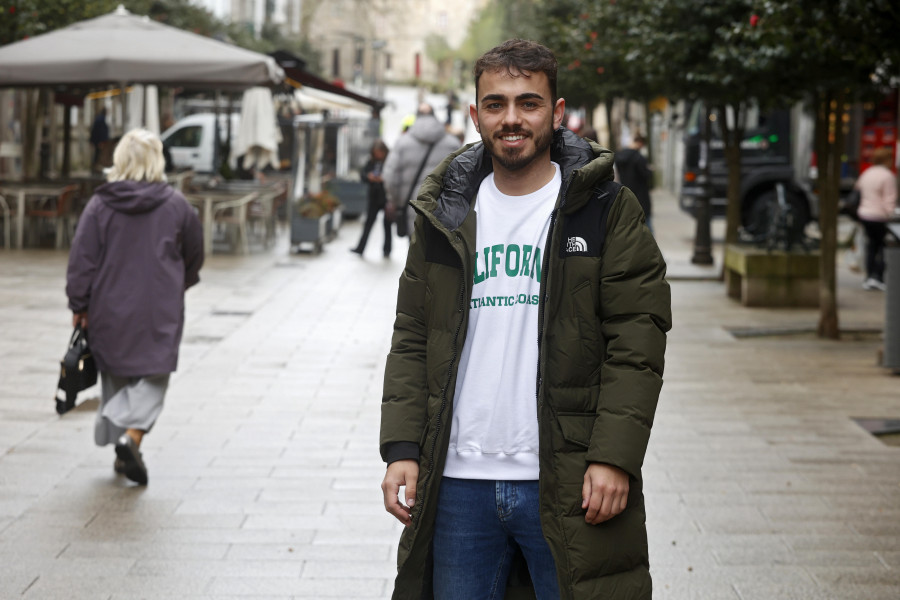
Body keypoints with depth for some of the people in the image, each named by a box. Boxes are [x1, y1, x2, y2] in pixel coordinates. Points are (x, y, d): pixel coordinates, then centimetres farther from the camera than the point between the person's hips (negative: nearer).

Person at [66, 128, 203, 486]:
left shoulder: (100, 205, -5)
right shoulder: (175, 205, -3)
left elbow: (82, 259, -5)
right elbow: (194, 255, 9)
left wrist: (79, 305, 3)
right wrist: (178, 285, 27)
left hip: (110, 310, 1)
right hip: (160, 311, -1)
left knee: (116, 376, 15)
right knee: (153, 376, 3)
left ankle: (123, 454, 20)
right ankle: (132, 435, -21)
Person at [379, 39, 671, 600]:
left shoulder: (607, 210, 0)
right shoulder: (444, 216, 11)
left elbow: (637, 342, -5)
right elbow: (412, 340, 12)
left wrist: (613, 457, -13)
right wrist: (402, 448, 1)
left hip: (565, 485, -3)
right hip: (458, 482, 3)